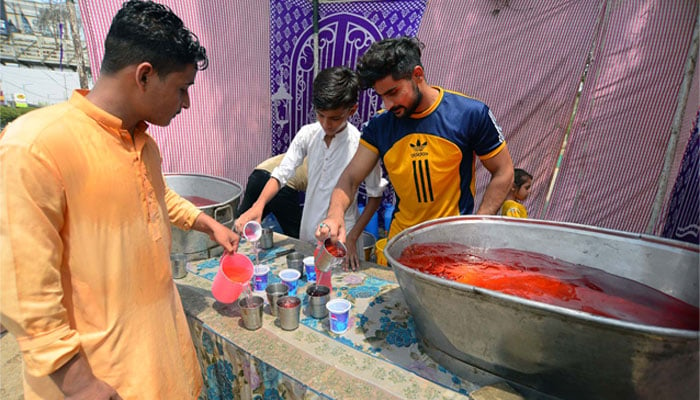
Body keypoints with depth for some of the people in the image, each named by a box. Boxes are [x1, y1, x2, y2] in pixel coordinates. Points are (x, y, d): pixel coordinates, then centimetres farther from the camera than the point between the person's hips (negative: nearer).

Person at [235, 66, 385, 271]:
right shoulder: (307, 134, -7)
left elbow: (375, 196, -8)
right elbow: (281, 174, -8)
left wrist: (352, 238, -12)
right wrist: (258, 206, -25)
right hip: (306, 237, 4)